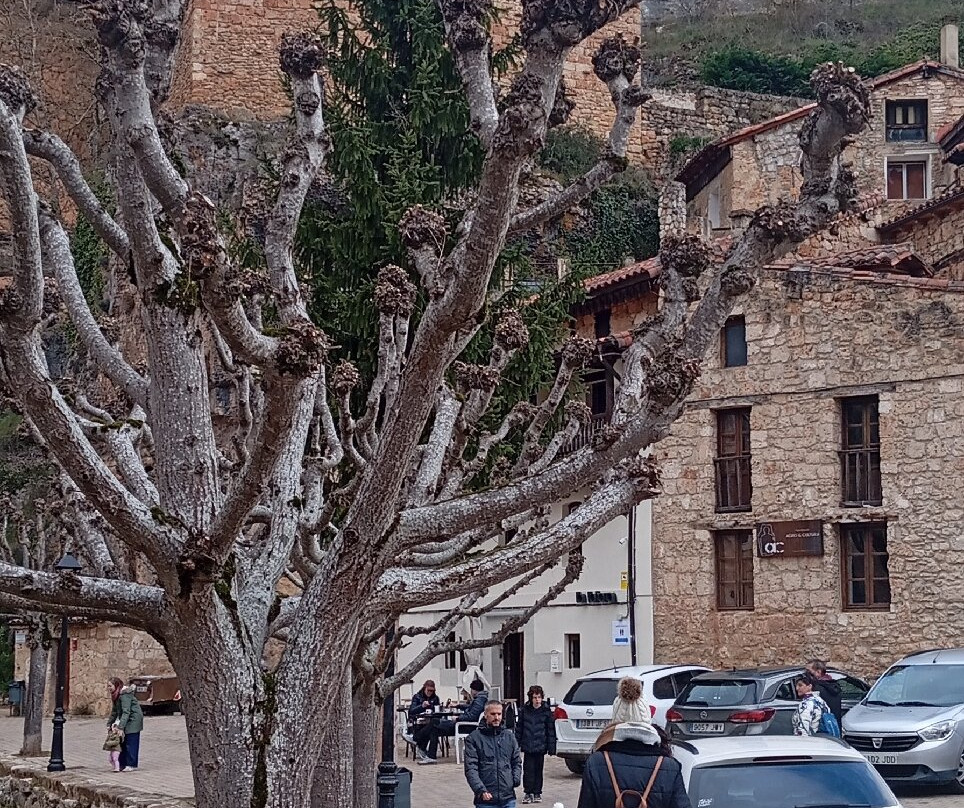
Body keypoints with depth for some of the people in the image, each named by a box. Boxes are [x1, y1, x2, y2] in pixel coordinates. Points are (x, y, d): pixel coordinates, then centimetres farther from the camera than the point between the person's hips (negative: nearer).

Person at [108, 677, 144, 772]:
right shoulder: (116, 695, 9)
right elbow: (114, 711, 17)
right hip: (128, 721, 10)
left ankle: (132, 765, -3)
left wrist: (121, 726, -33)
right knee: (123, 742, 9)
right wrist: (109, 723, 13)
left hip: (134, 720, -10)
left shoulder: (125, 695, -22)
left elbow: (126, 712, -28)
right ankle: (123, 764, 14)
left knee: (131, 742, -7)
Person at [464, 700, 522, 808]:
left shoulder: (509, 736, 10)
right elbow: (470, 768, -8)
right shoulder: (474, 738, -3)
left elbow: (517, 762, 17)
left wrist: (516, 779, -3)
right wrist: (480, 790, -20)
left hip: (508, 798, 3)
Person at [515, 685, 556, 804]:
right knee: (528, 769, -3)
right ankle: (528, 793, 5)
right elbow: (519, 727, 5)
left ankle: (537, 793, 18)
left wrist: (551, 747, -3)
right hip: (527, 746, 0)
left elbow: (551, 730, -1)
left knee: (538, 770, 8)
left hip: (540, 746, 0)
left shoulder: (546, 711, -3)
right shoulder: (524, 710, -1)